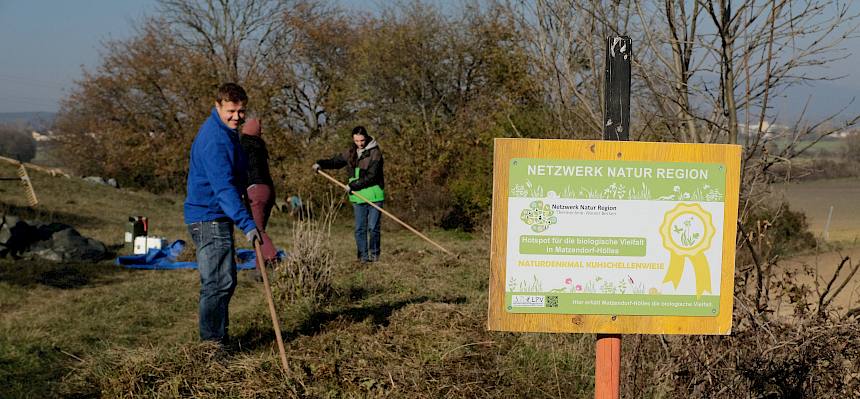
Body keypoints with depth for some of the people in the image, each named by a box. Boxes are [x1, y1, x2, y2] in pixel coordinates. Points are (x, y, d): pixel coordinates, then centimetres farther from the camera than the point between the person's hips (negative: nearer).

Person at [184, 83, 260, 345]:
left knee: (224, 280, 18)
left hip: (216, 217, 11)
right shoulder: (215, 140, -21)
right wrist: (246, 223, -38)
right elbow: (224, 187, -31)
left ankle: (215, 338, 28)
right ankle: (212, 343, -6)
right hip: (210, 218, -11)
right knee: (219, 282, -11)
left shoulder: (224, 131, 14)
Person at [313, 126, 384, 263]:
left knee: (373, 227, -2)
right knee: (359, 228, 4)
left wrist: (353, 186, -16)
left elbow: (371, 177, -16)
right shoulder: (351, 152, 10)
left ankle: (374, 254, 11)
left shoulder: (375, 152, -9)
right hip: (358, 196, 5)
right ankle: (363, 255, 10)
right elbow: (336, 161, 24)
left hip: (374, 196, -5)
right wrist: (321, 164, 7)